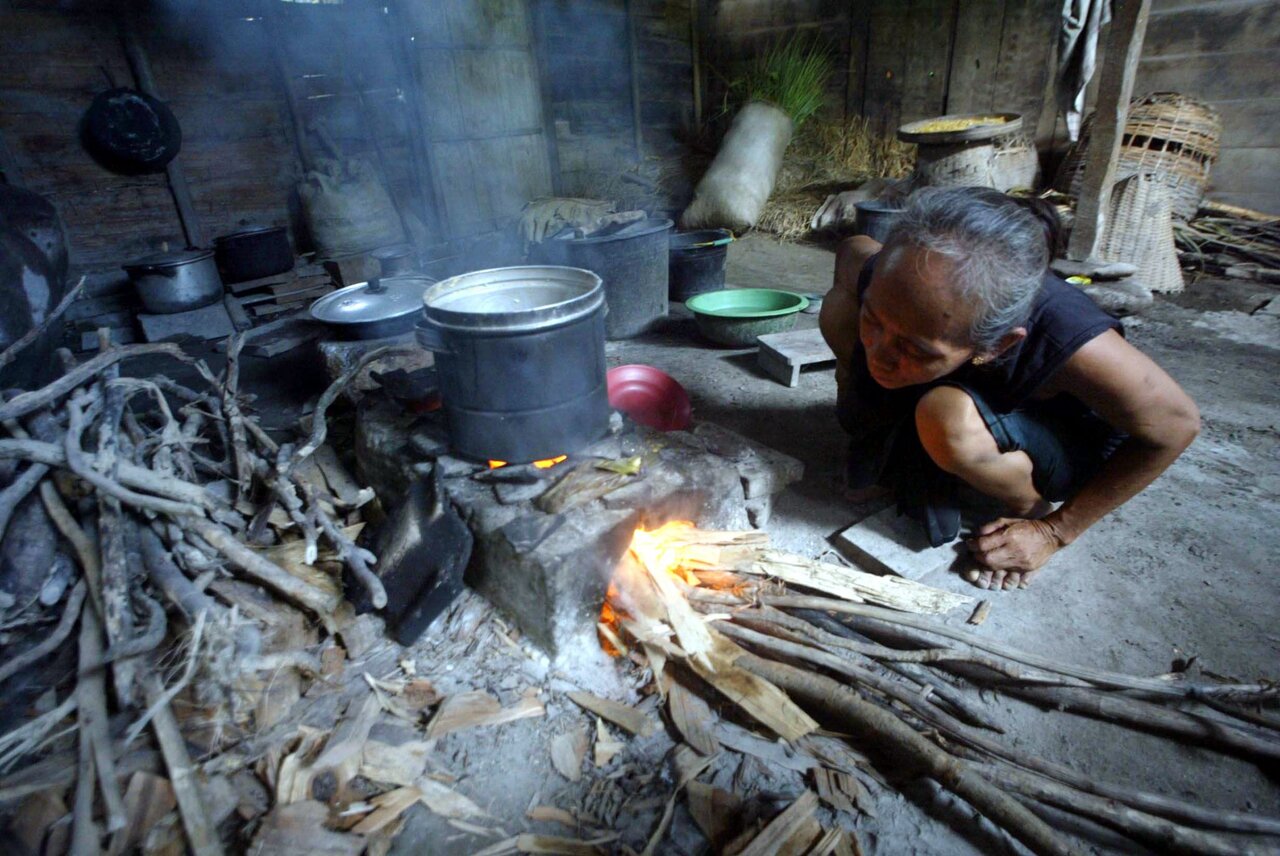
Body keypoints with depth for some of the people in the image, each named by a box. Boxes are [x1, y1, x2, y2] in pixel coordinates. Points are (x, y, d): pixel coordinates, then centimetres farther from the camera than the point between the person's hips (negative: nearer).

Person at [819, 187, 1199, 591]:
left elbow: (1175, 425, -21)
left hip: (1072, 447, -3)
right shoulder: (882, 279, -31)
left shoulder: (1069, 341, -40)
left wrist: (1053, 531, -16)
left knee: (949, 416, -38)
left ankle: (1032, 507, -3)